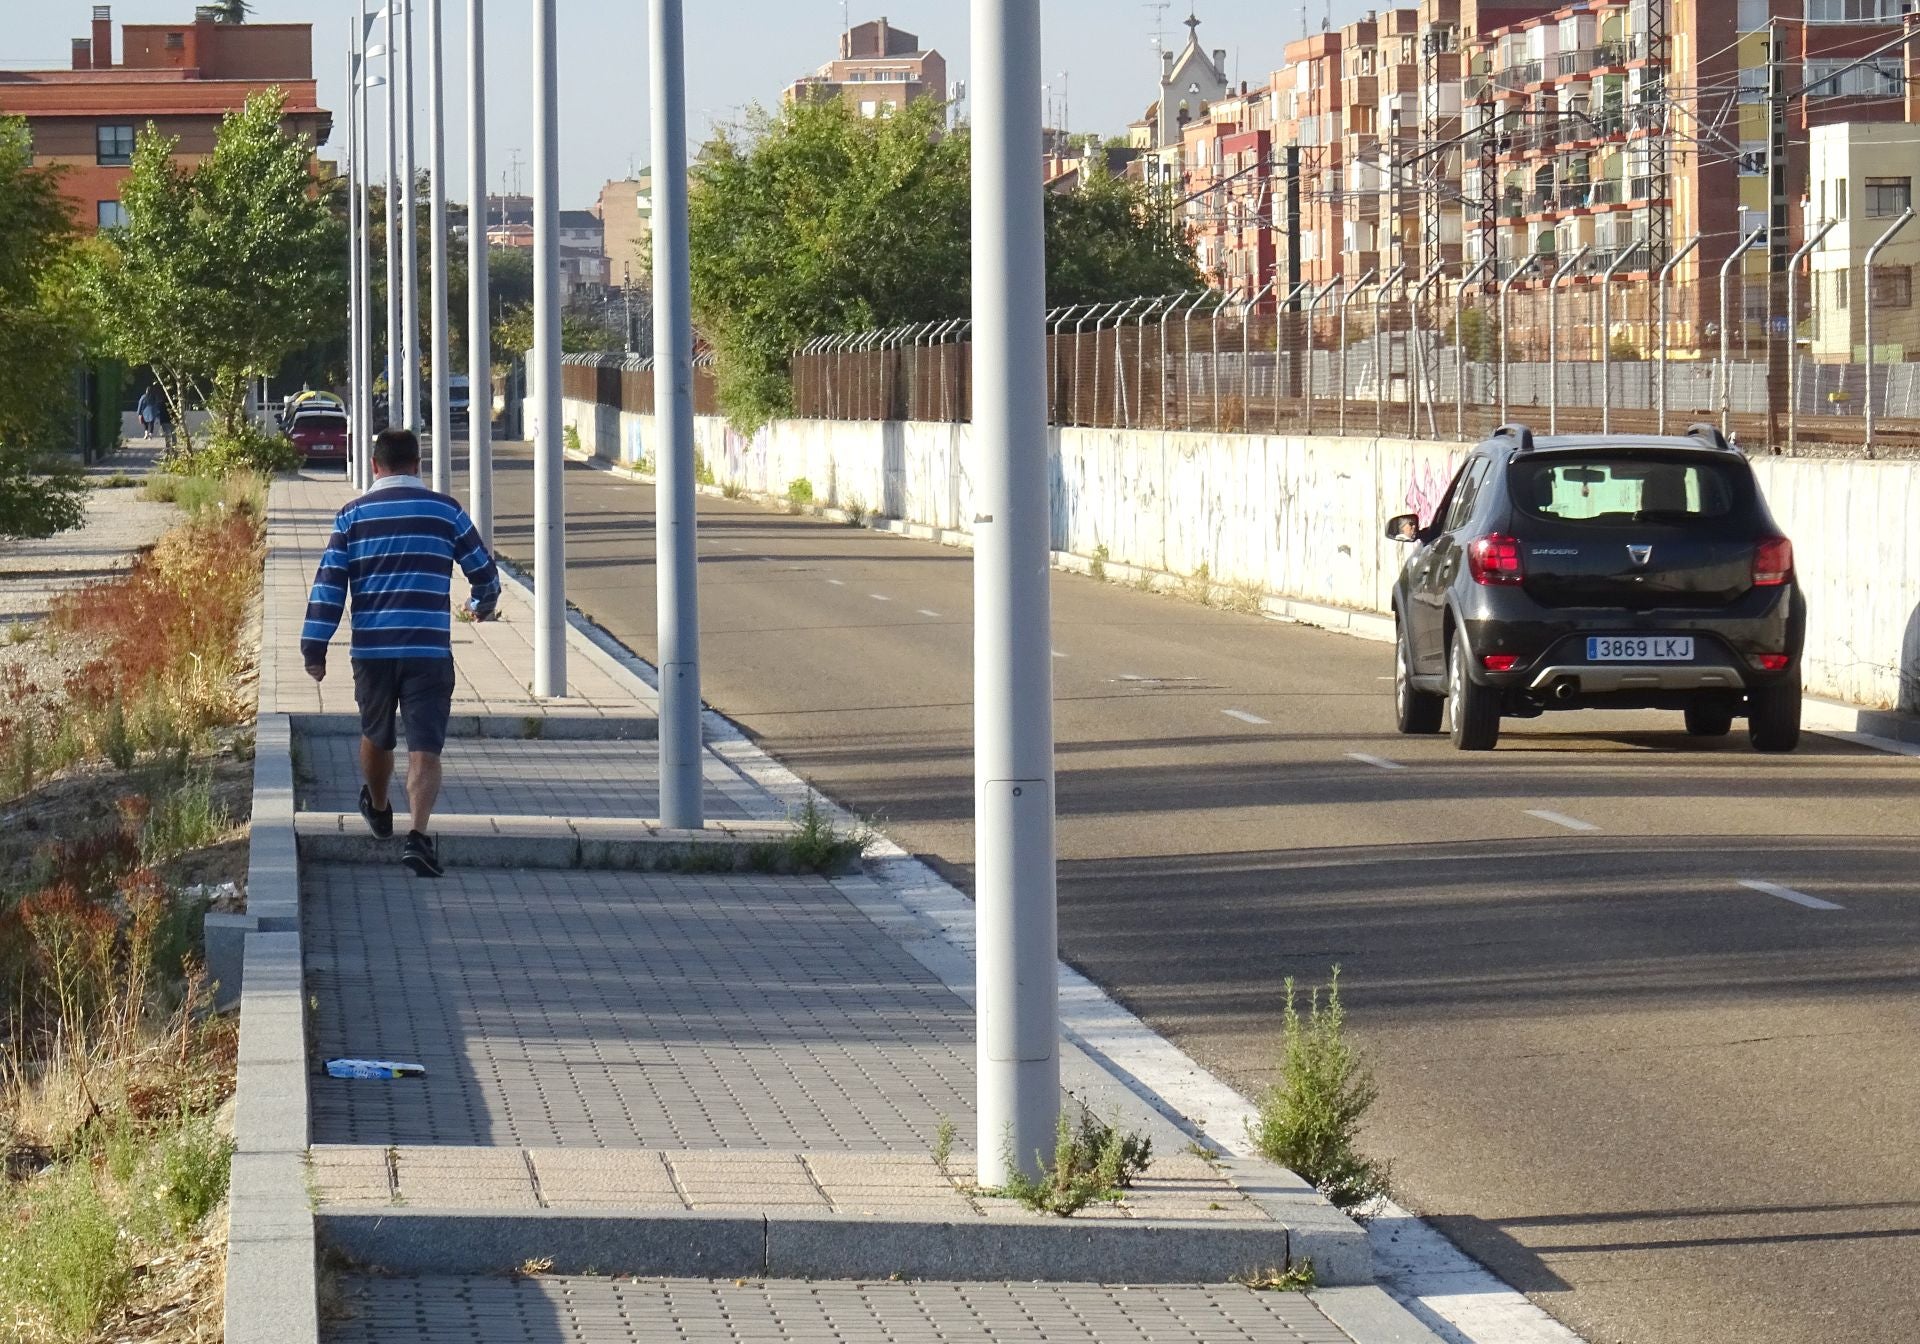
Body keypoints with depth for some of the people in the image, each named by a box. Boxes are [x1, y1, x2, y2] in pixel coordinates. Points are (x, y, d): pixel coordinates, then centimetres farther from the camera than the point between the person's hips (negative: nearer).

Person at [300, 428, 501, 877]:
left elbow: (329, 583, -2)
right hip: (429, 650, -2)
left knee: (376, 736, 23)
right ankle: (419, 833, -22)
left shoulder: (352, 515, 3)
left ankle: (378, 810, 46)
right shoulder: (446, 512, 2)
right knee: (425, 747, -5)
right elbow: (484, 571, 12)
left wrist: (314, 648, 1)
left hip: (371, 650, 2)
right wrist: (484, 604, 34)